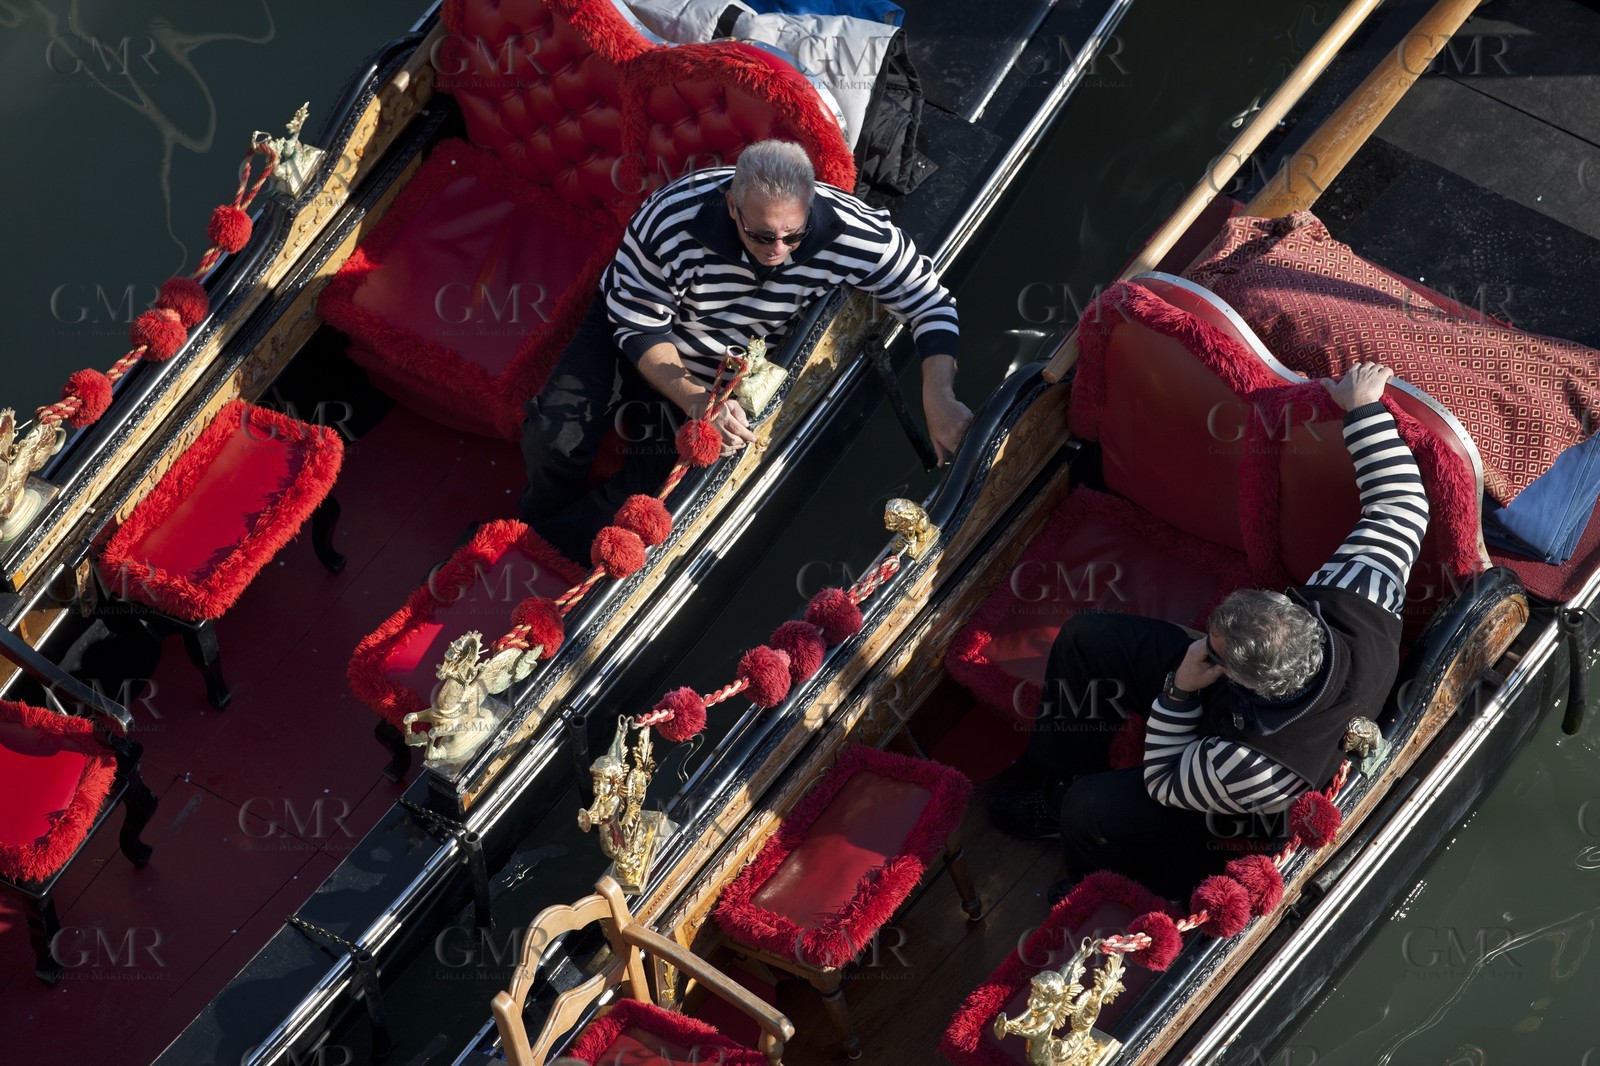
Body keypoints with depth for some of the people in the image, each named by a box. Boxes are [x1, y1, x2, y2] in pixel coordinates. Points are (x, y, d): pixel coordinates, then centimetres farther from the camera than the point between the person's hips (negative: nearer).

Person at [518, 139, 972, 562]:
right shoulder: (671, 221, -38)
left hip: (727, 371, 1)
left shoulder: (854, 233, -34)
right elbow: (638, 328, -24)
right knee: (556, 439, -16)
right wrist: (696, 401, -37)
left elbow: (930, 302, -20)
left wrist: (939, 401, -33)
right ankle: (539, 518, 21)